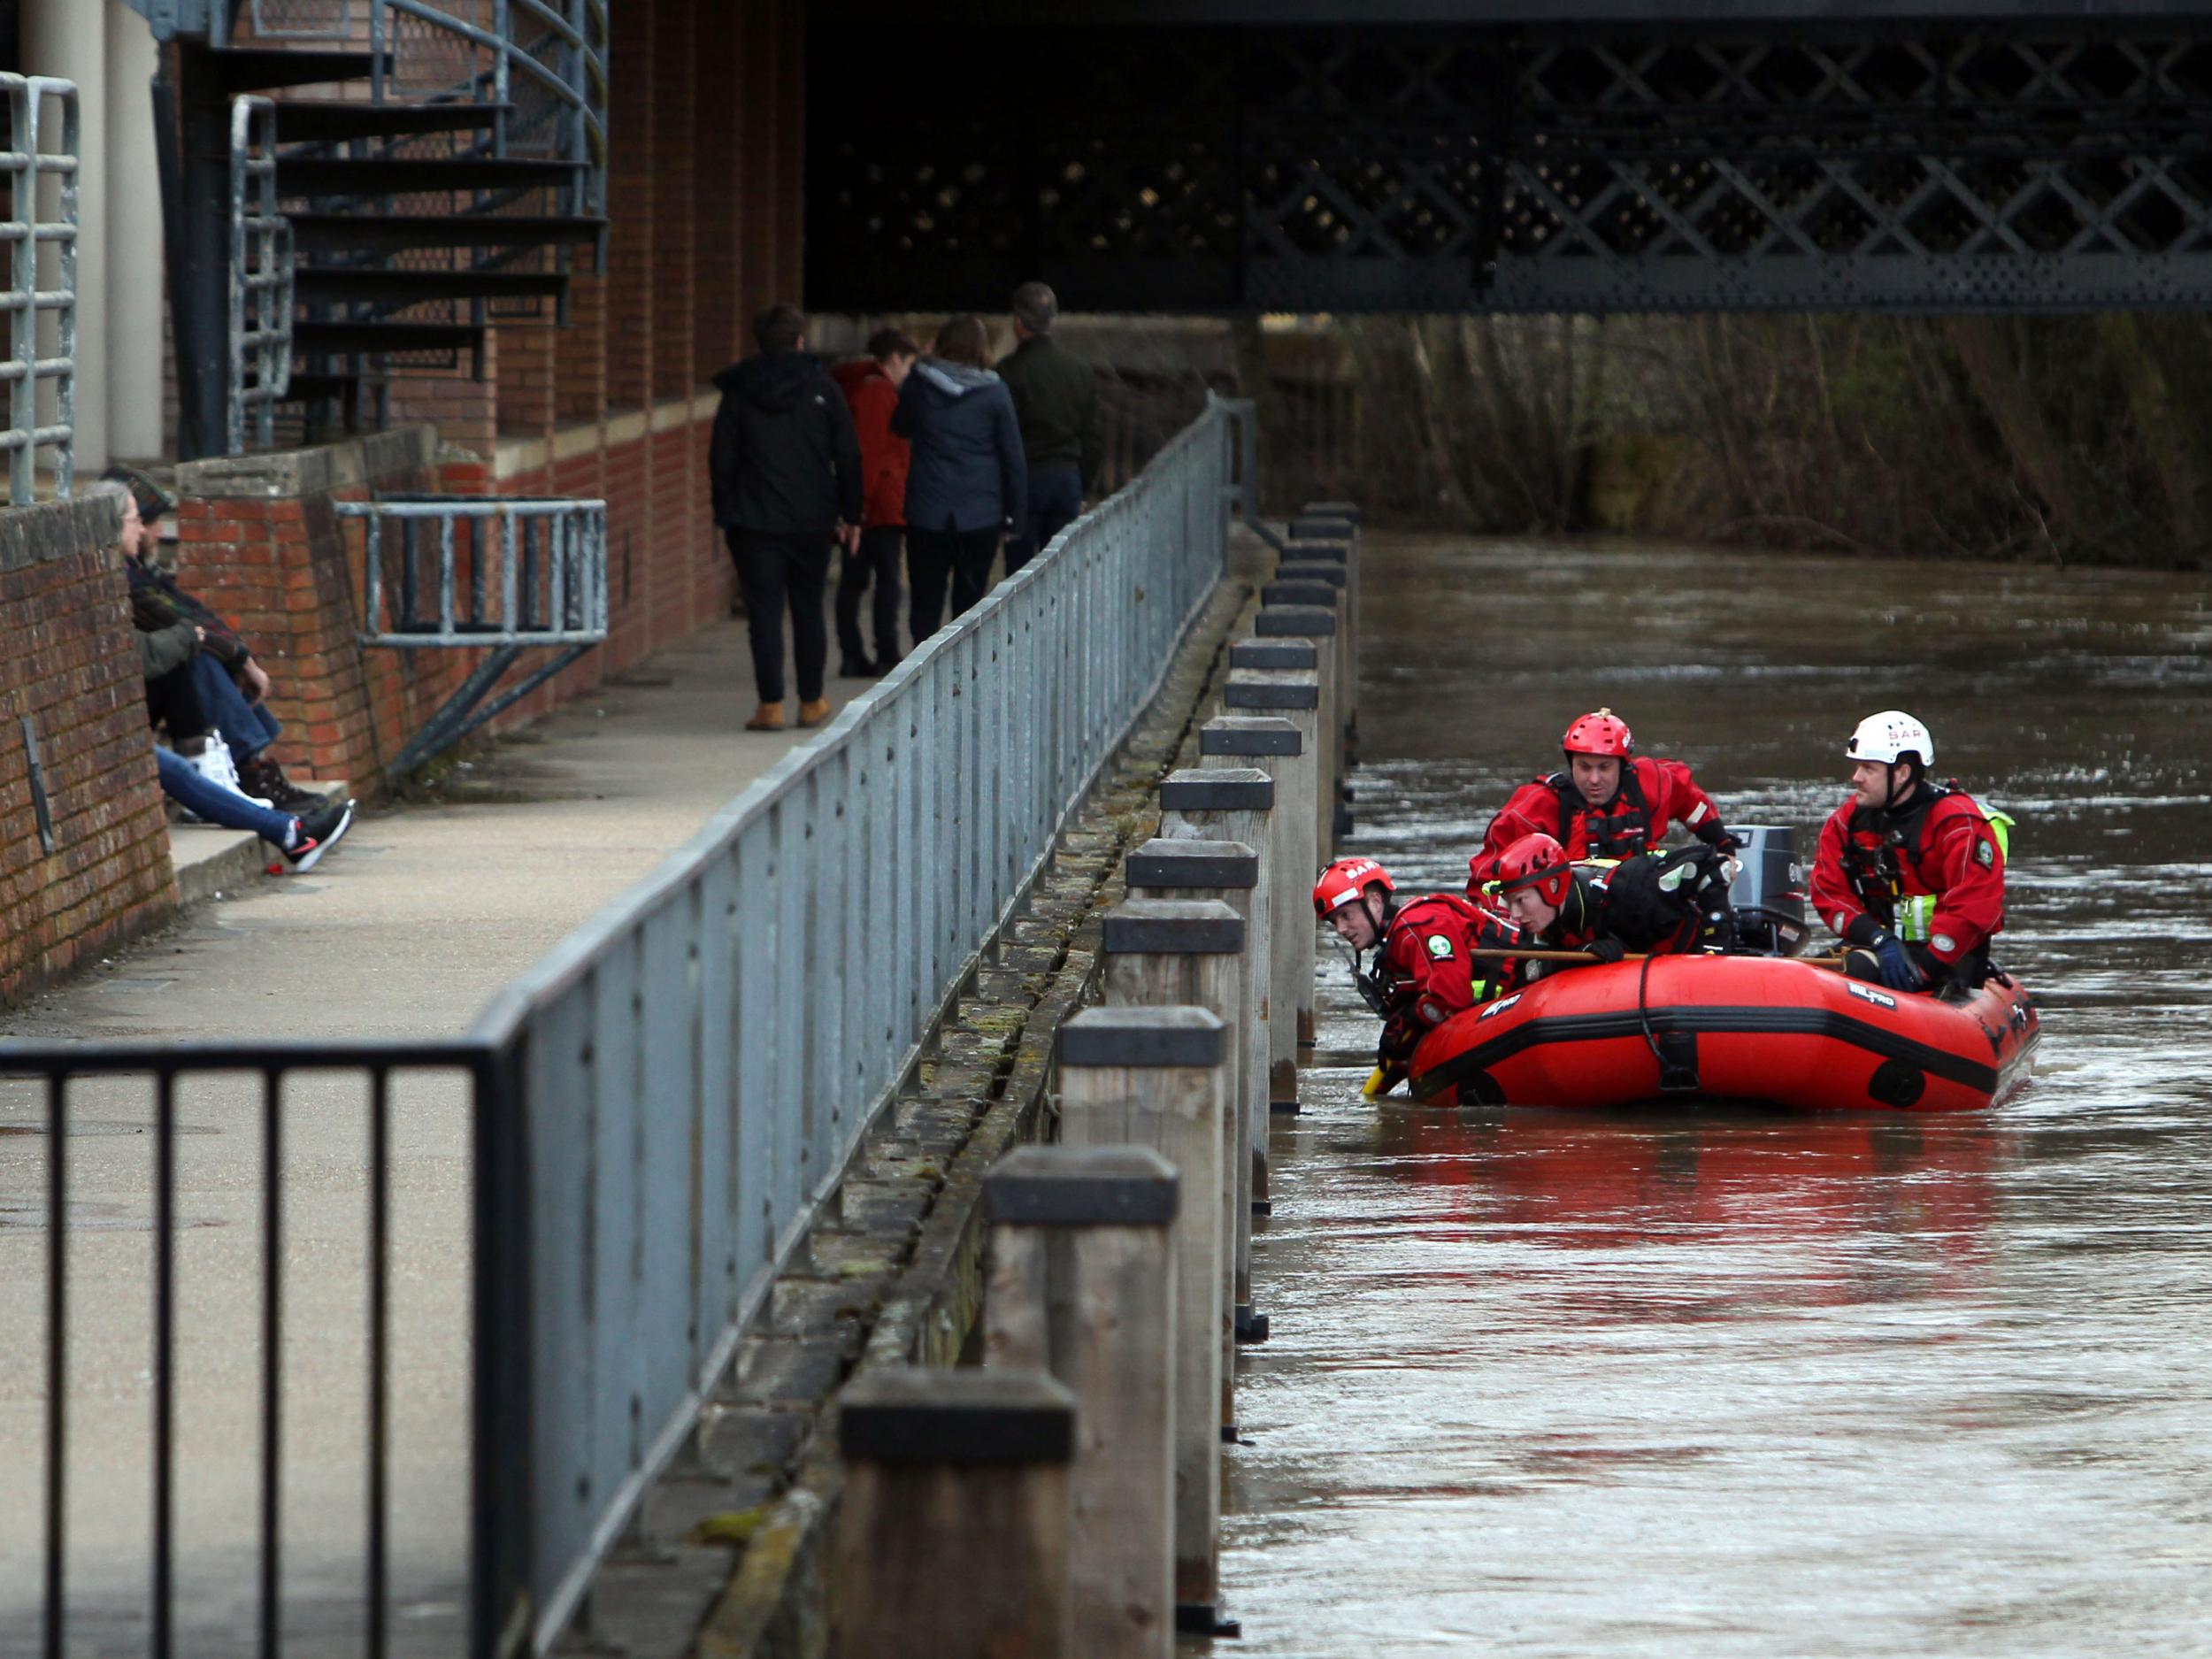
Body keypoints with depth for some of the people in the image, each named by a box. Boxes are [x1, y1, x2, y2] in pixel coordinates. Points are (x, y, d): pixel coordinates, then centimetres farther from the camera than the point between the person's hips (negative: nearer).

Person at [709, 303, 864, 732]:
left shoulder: (738, 392, 1)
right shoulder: (822, 388, 1)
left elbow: (721, 459, 1)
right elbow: (847, 455, 2)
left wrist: (725, 515, 7)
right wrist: (850, 515, 9)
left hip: (755, 520, -1)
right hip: (811, 520, 1)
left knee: (764, 612, -1)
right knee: (808, 609, 13)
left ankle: (771, 705, -6)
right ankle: (811, 701, 17)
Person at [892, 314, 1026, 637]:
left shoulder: (919, 384, -3)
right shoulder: (994, 393, -6)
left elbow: (900, 427, 18)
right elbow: (1013, 459, -3)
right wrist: (1014, 514, 6)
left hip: (927, 514, 1)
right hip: (981, 516, -1)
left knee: (926, 603, 8)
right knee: (969, 602, 6)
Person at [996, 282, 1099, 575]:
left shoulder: (1010, 370, -10)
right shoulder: (1080, 369, 8)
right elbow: (1091, 433, 12)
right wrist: (1084, 486, 19)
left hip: (1027, 476, -5)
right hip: (1068, 479, 5)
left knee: (1019, 567, -2)